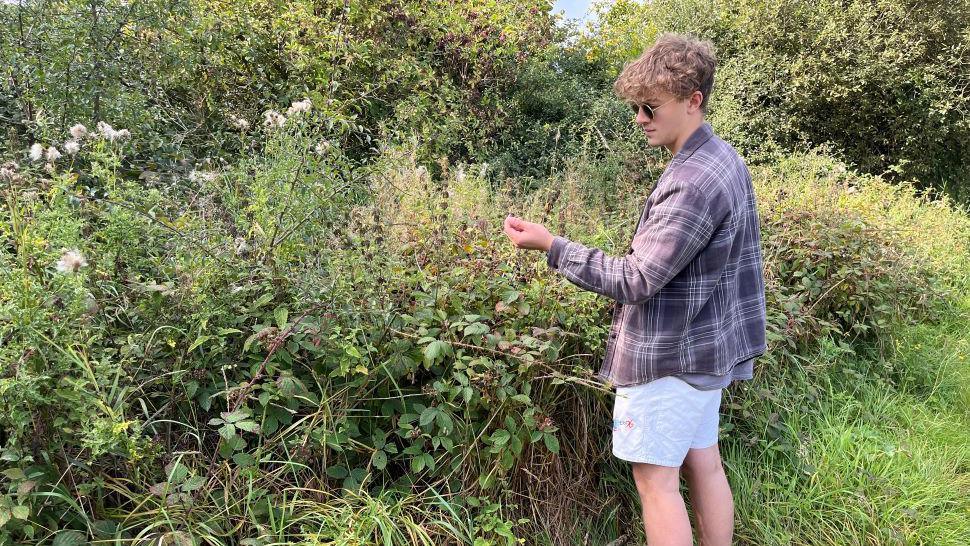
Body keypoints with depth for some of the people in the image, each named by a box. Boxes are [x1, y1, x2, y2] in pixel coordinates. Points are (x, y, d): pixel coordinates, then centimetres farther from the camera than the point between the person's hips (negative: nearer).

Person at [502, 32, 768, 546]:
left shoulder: (693, 182, -24)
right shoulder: (724, 159, 8)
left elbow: (636, 280, -24)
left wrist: (551, 245, -22)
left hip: (669, 354, -10)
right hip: (705, 346, 10)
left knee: (655, 479, 2)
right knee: (703, 464, 17)